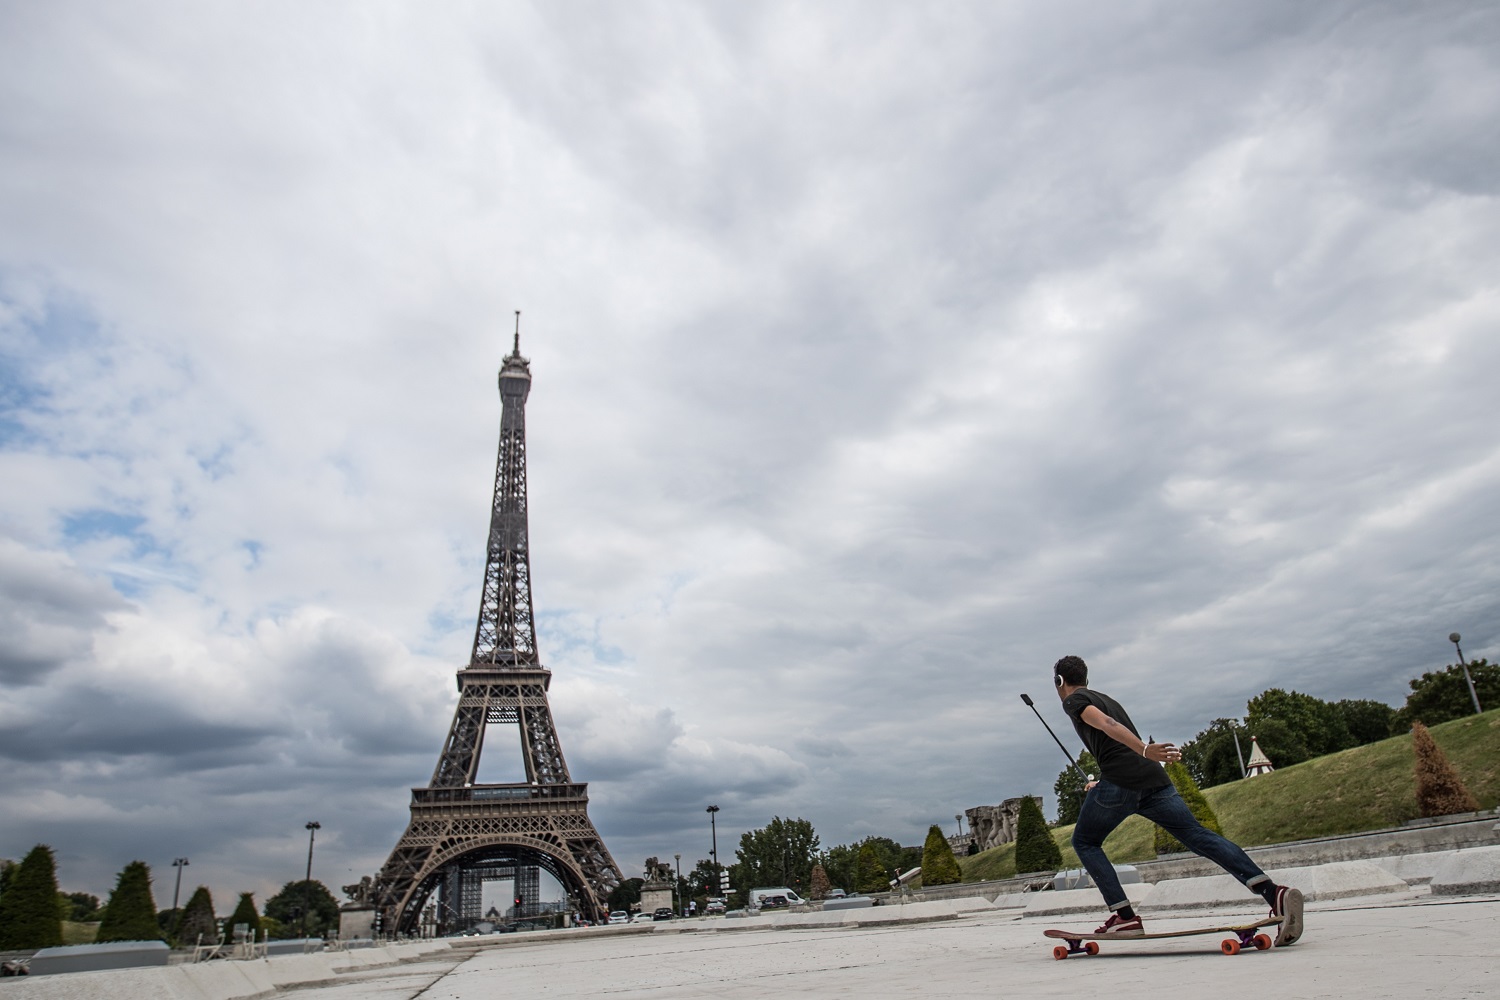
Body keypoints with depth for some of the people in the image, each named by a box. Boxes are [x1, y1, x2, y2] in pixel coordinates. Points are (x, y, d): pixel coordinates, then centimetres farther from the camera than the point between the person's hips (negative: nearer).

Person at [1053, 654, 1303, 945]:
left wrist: (1144, 750, -29)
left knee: (1084, 842, 11)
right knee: (1200, 837, -3)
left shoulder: (1074, 700, 7)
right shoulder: (1106, 699, 32)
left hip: (1119, 783, -7)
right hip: (1154, 779, 7)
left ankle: (1125, 917, -1)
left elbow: (1106, 724, -12)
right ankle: (1275, 893, -22)